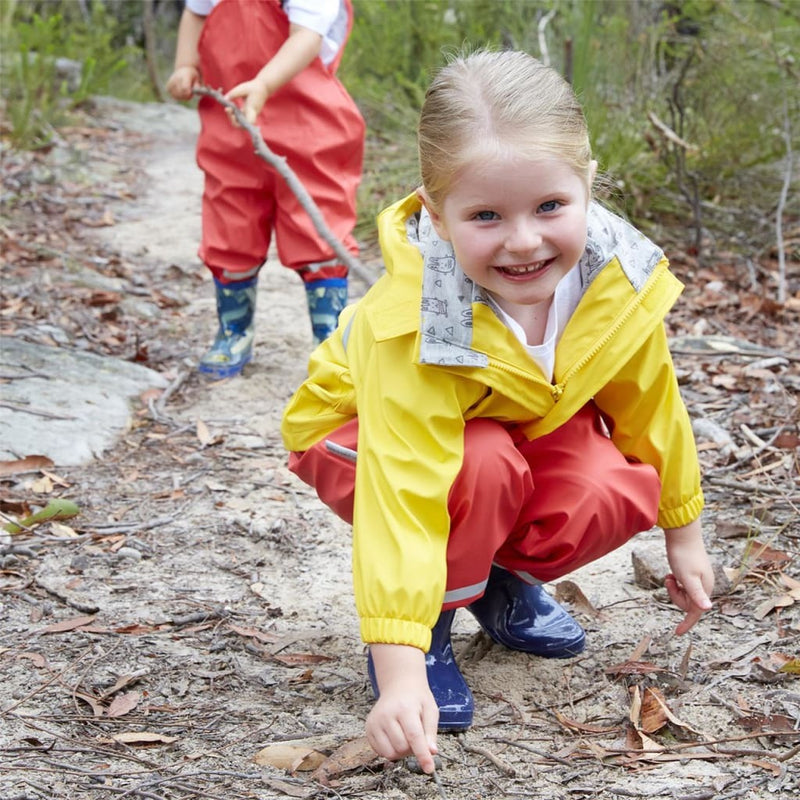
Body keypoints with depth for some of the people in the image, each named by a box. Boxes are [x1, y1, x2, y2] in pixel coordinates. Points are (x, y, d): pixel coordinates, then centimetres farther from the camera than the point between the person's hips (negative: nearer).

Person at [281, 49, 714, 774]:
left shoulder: (617, 277, -26)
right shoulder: (413, 329, -42)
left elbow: (650, 404, -7)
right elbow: (402, 495, -46)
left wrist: (682, 533, 6)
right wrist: (400, 674, -51)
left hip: (531, 419, 5)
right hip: (360, 427, -4)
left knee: (613, 494, -24)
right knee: (481, 469, -37)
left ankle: (504, 576, 8)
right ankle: (432, 621, -9)